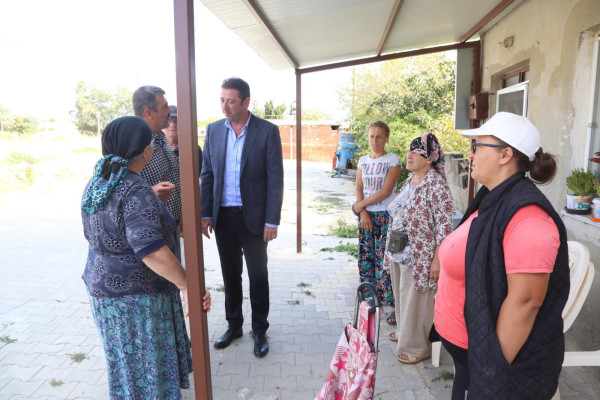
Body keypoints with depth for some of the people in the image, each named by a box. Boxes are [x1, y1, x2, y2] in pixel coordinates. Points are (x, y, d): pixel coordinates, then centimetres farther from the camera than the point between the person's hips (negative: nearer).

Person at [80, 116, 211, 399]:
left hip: (103, 284, 9)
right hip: (135, 295, -8)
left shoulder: (96, 185, 1)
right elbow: (150, 249, -37)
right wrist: (187, 285, -33)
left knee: (127, 359, 27)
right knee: (145, 364, 10)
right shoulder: (136, 193, -26)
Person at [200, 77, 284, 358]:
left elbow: (275, 179, -8)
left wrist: (272, 221, -11)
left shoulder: (267, 131, -7)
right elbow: (207, 174, 7)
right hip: (223, 216, 4)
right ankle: (233, 325, 33)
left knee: (258, 276, 9)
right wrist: (206, 214, 2)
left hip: (253, 216, -3)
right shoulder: (213, 130, 4)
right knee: (230, 274, 15)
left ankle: (260, 330, 26)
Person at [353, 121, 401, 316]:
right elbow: (359, 189, 6)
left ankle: (394, 305, 1)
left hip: (385, 215, -5)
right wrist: (363, 212, -7)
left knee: (385, 259, -8)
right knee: (366, 257, 8)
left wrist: (362, 204, -9)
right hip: (366, 215, 5)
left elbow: (386, 190, -12)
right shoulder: (363, 160, 12)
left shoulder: (393, 160, -3)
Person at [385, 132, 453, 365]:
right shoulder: (409, 180, 8)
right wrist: (390, 248, 18)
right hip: (399, 252, 8)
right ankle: (404, 331, 43)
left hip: (420, 256, -8)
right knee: (402, 295, 22)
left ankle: (418, 347, 24)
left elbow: (444, 225, -20)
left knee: (415, 301, 5)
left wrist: (437, 259, -21)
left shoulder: (436, 184, -18)